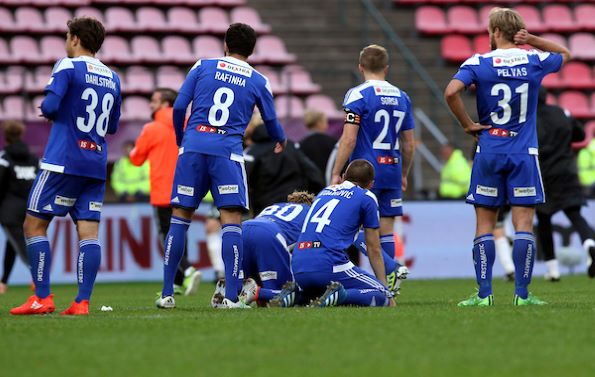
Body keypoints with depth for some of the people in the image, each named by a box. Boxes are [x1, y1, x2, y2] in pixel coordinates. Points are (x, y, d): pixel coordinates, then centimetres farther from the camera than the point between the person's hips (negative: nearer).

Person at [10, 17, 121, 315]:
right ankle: (82, 302, -8)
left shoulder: (68, 67, -5)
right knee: (89, 231, 1)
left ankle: (42, 298, -5)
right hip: (96, 165, 6)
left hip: (63, 161, -6)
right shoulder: (112, 78, 14)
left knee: (34, 225, 0)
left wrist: (45, 108, 6)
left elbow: (50, 107, -16)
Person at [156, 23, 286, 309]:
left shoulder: (203, 67, 11)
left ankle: (167, 294, 8)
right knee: (231, 220, -3)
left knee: (179, 218, 7)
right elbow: (271, 122, 21)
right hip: (227, 150, -1)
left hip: (193, 145, 1)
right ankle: (231, 297, -12)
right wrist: (281, 141, 45)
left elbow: (179, 107, 6)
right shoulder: (258, 81, 12)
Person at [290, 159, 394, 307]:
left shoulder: (325, 191, 28)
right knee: (383, 296, 1)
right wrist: (384, 286, 24)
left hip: (298, 269, 6)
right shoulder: (366, 197, 10)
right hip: (328, 266, -6)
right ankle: (341, 295, -23)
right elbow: (374, 250, 13)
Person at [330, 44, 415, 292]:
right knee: (385, 229, 8)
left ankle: (391, 268, -19)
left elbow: (348, 140, -13)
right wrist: (403, 175, 25)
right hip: (392, 170, 5)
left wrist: (336, 174, -7)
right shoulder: (401, 97, 11)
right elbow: (409, 144, 14)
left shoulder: (357, 95, -7)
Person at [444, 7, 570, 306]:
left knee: (485, 224, 4)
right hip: (524, 154, 1)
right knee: (523, 224, 0)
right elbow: (565, 54, 24)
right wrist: (532, 41, 9)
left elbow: (451, 92, -19)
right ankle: (522, 293, -3)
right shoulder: (534, 61, 2)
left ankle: (484, 293, 1)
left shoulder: (478, 64, -4)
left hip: (489, 152, -1)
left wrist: (467, 124, -6)